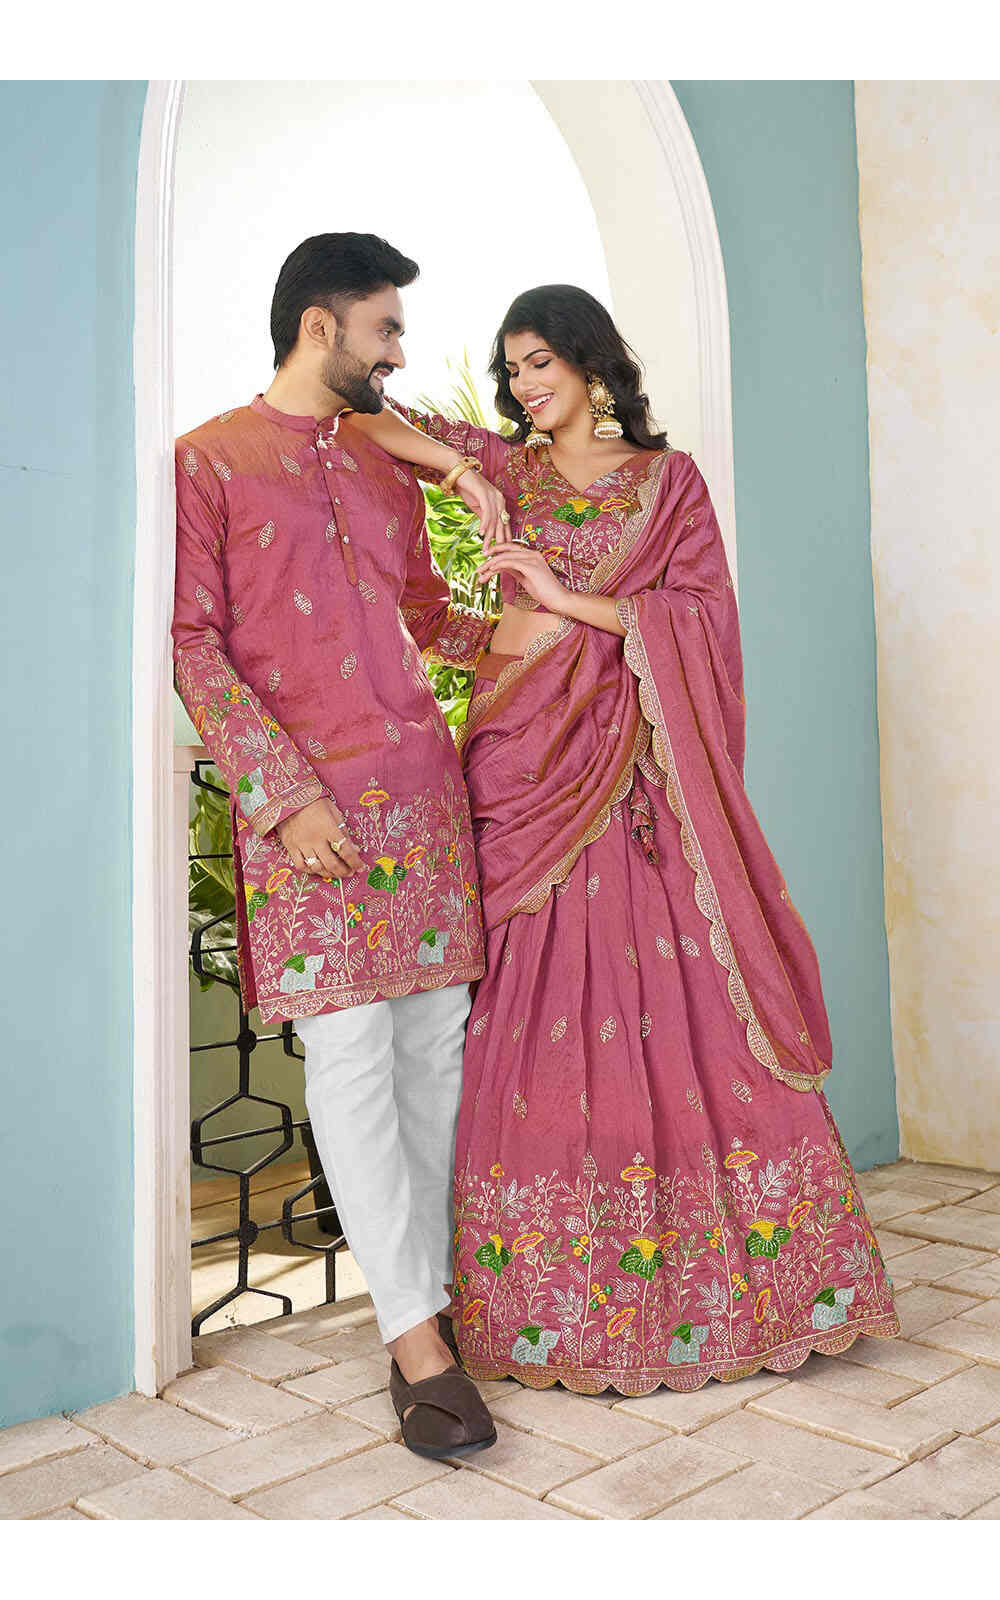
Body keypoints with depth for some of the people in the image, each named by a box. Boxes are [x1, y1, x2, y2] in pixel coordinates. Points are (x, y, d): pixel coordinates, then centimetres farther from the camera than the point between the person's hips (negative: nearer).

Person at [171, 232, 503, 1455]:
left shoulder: (387, 469, 19)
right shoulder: (208, 461, 2)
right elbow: (191, 644, -6)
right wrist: (285, 794, -13)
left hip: (423, 784, 6)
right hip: (306, 804, -6)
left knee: (437, 1043, 6)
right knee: (352, 1057, -5)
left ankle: (426, 1296, 19)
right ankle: (419, 1344, 2)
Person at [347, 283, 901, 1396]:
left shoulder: (669, 480, 11)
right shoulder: (509, 471, 15)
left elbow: (706, 617, -1)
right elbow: (372, 423, 12)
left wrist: (570, 599, -9)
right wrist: (464, 464, -5)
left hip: (634, 769, -1)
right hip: (528, 757, 1)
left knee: (672, 1003, -3)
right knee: (540, 1007, -2)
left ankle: (709, 1276, 11)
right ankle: (556, 1297, 9)